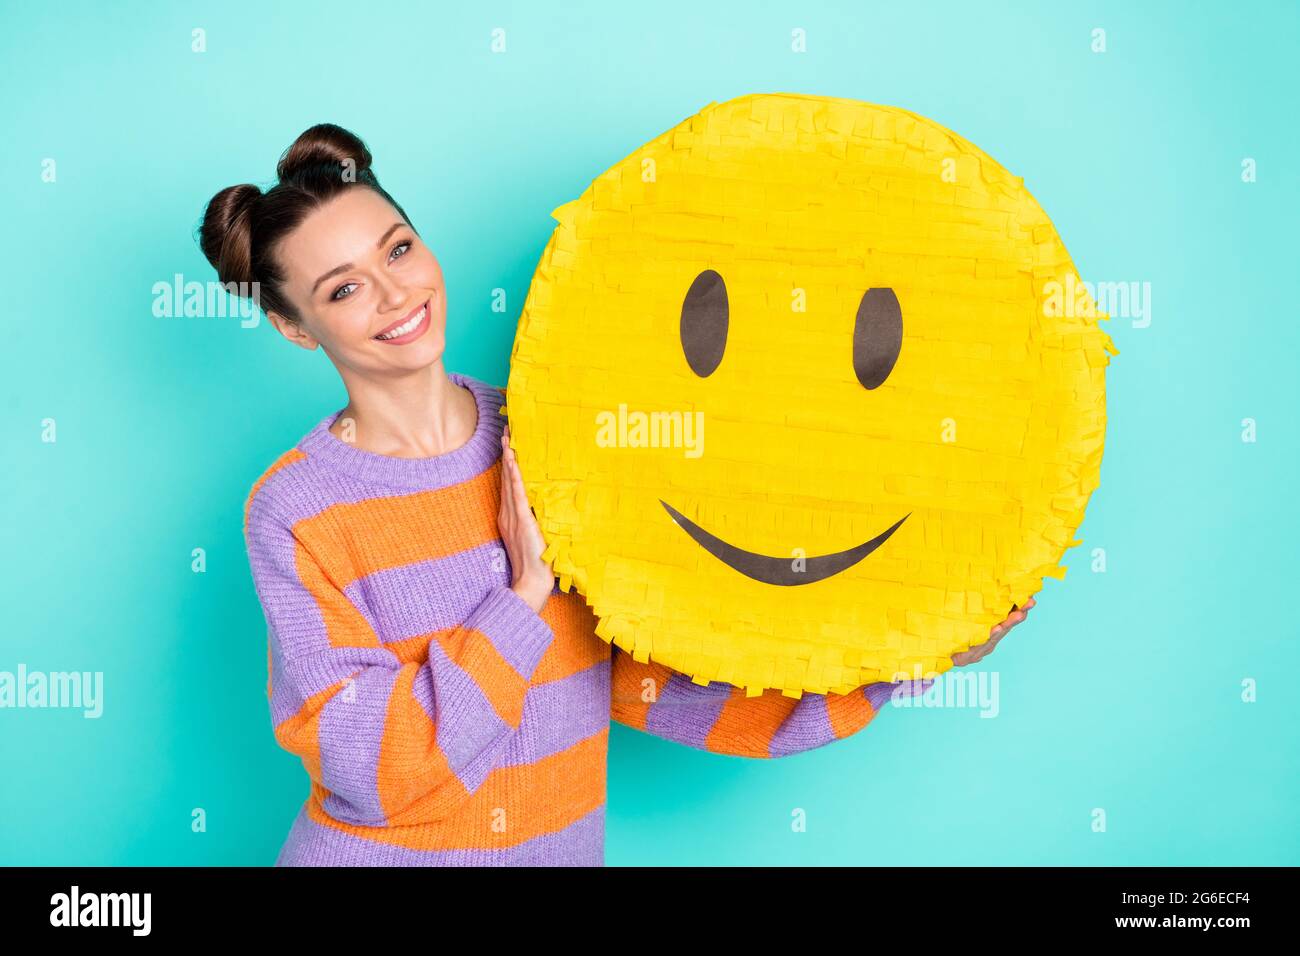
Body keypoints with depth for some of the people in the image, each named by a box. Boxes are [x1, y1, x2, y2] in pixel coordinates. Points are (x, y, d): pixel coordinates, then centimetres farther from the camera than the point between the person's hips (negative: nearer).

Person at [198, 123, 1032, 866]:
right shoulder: (292, 512, -12)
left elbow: (643, 677, -3)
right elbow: (365, 772, -16)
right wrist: (525, 597, -20)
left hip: (564, 845, 2)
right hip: (378, 851, -2)